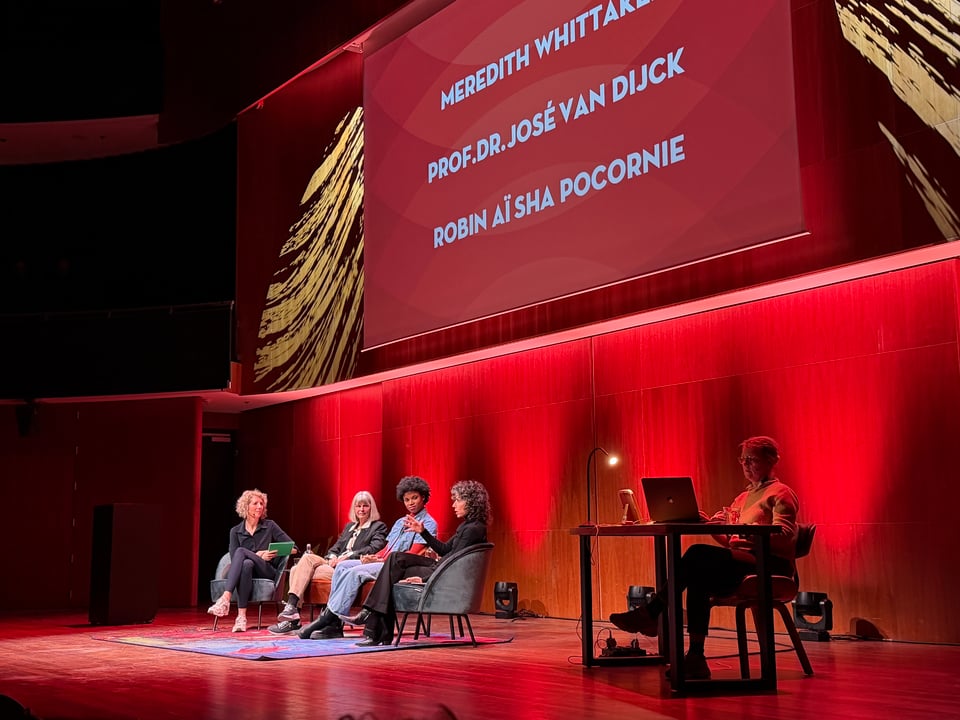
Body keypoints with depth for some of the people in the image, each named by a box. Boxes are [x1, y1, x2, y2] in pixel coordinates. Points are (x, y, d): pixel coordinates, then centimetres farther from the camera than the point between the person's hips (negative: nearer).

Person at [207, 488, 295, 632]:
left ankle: (225, 599, -46)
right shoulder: (236, 531, 11)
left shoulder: (270, 526, 9)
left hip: (268, 572, -1)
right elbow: (234, 559, -1)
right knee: (247, 564, -38)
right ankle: (241, 616, -49)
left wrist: (279, 551, -18)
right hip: (246, 569, 1)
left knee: (241, 551, -30)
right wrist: (257, 556, -15)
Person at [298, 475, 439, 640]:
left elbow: (412, 555, -10)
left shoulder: (428, 523, 0)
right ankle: (334, 625, -21)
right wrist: (374, 557, -2)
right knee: (342, 566, -12)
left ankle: (329, 618, -26)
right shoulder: (400, 522, 27)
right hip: (383, 562, 8)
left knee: (355, 572, -28)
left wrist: (381, 560, -15)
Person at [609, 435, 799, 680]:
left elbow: (784, 537, -15)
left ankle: (649, 613, -22)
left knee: (698, 554, -27)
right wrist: (710, 524, 2)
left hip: (770, 564, -7)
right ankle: (696, 658, -30)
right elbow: (728, 542, 21)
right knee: (699, 577, -25)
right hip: (740, 564, 7)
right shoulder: (744, 497, 28)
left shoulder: (780, 493, 3)